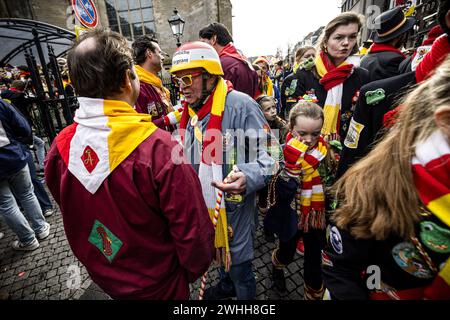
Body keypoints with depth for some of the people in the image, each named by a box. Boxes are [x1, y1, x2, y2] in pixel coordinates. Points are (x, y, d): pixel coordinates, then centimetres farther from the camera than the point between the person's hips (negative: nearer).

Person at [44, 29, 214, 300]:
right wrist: (196, 269, -6)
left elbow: (71, 212, -1)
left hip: (101, 274, 5)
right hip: (157, 284, -4)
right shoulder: (159, 148, -36)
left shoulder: (60, 147, -17)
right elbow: (193, 229, -28)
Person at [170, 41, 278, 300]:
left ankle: (245, 295, 47)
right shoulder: (190, 110, 5)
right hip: (206, 203, 8)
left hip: (235, 205, -7)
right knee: (218, 252, 30)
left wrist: (248, 177, -37)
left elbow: (269, 152, -20)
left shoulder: (240, 105, -21)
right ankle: (226, 285, 61)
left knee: (238, 264, 14)